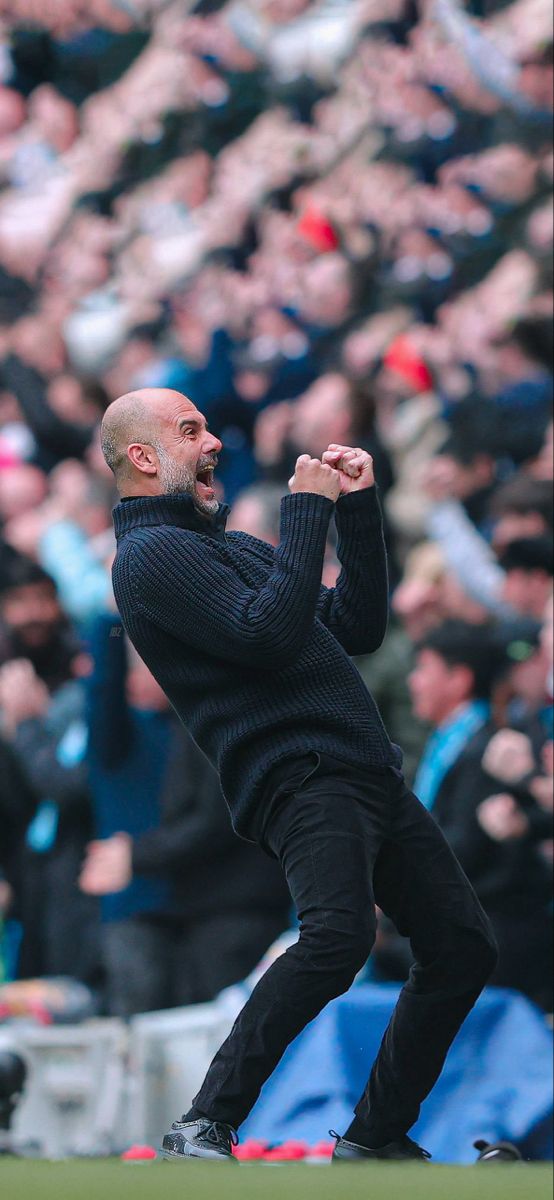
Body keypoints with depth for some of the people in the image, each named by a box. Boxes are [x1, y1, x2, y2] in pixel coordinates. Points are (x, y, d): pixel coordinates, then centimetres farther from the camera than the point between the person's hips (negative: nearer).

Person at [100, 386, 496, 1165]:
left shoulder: (232, 546, 26)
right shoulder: (151, 554, -4)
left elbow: (360, 627, 24)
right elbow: (269, 633, -18)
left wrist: (358, 507, 16)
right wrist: (308, 510, -10)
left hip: (369, 777, 9)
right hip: (300, 778, -9)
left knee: (463, 945, 7)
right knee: (339, 935, -31)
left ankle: (377, 1137, 19)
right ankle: (205, 1131, -25)